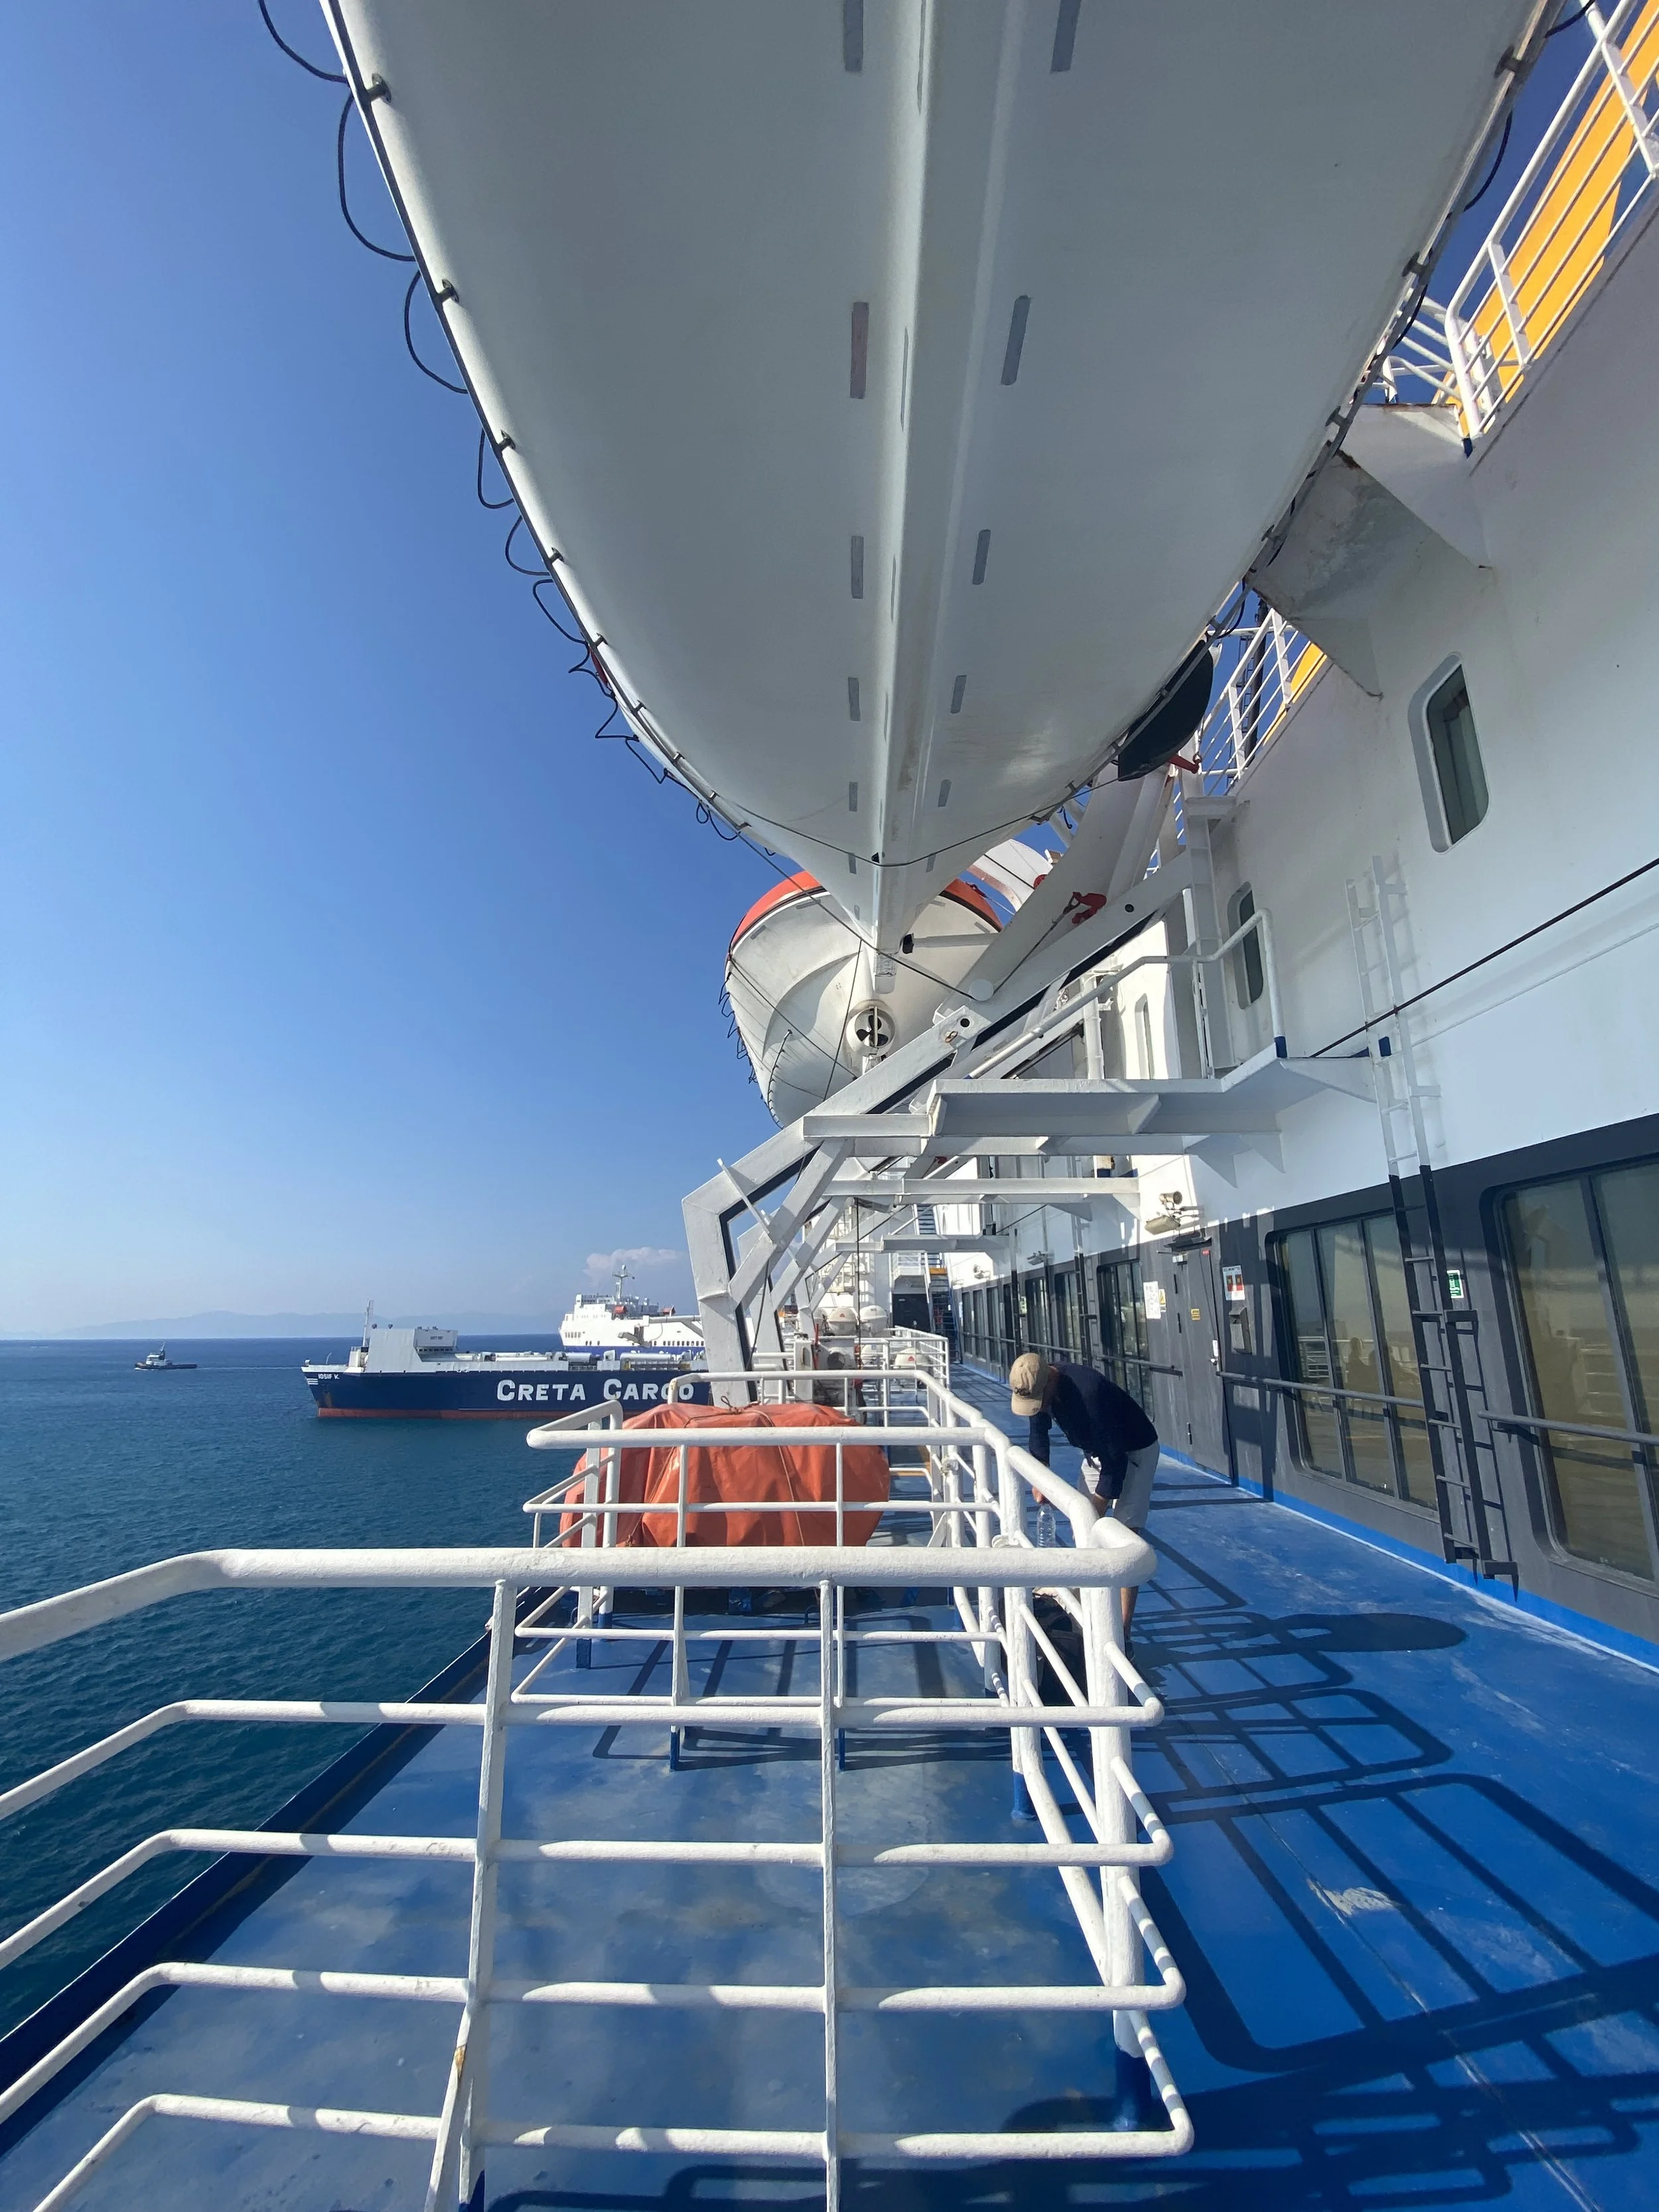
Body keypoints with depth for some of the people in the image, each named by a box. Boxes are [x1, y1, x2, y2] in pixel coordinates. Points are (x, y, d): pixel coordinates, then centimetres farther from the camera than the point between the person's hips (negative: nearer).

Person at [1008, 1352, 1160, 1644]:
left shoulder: (1088, 1393, -39)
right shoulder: (1036, 1385, -15)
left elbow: (1115, 1459, -32)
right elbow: (1039, 1431, 4)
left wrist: (1097, 1508, -26)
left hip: (1134, 1452, -8)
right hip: (1097, 1450, 8)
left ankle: (1123, 1635, -9)